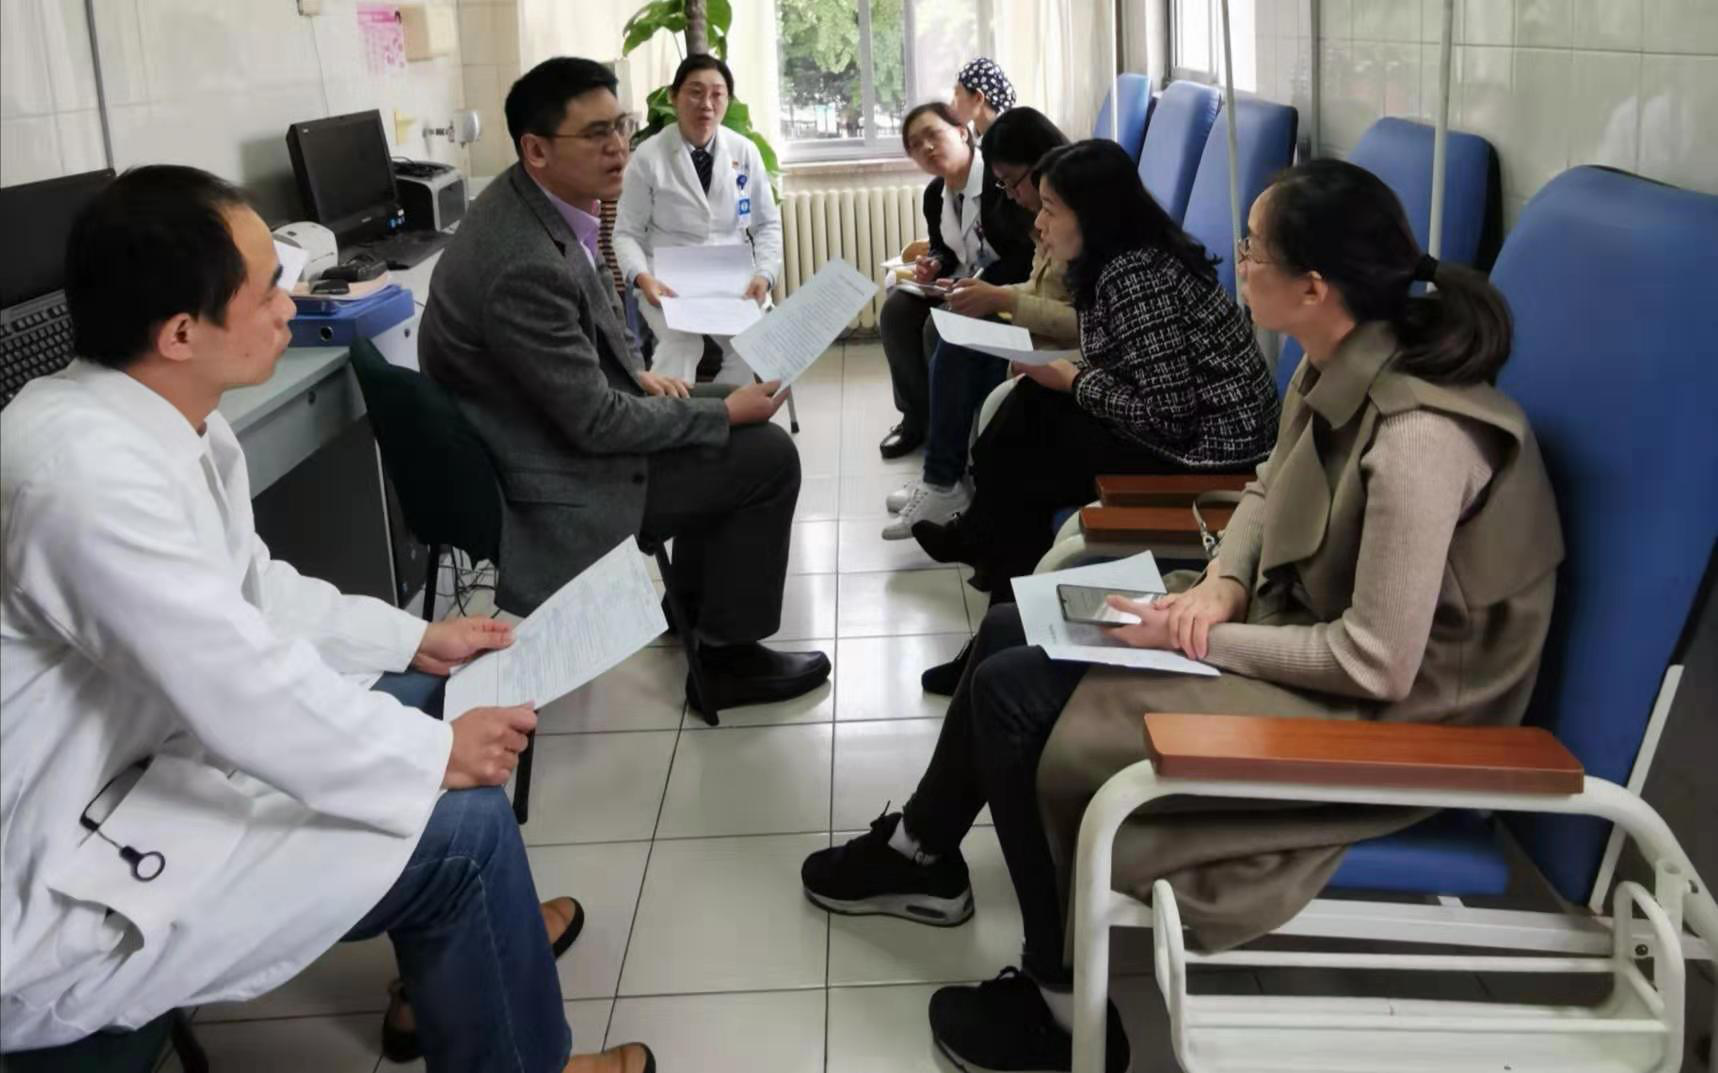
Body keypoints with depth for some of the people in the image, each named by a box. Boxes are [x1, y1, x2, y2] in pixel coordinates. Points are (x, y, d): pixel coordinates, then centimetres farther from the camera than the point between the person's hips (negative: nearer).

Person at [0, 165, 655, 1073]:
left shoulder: (167, 420, -1)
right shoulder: (89, 470, -31)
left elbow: (249, 594, 14)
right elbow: (253, 697, -29)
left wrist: (414, 639, 12)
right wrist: (437, 755, -15)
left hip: (126, 762, 10)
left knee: (409, 702, 16)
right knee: (463, 827, -15)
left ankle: (464, 950, 36)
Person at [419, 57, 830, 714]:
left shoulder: (535, 204, -2)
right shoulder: (525, 264, -31)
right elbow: (595, 423, -26)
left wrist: (637, 373, 4)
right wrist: (726, 414, -16)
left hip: (562, 419, 10)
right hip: (554, 476, -9)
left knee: (727, 398, 20)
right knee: (769, 457, -6)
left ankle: (696, 597, 31)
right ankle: (728, 658, 8)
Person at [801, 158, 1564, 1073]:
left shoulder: (1417, 437, -31)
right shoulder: (1338, 366, -4)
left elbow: (1378, 664, -29)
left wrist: (1202, 639, -19)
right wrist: (1222, 582, -6)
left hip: (1374, 718, -9)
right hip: (1297, 625, 9)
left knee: (1015, 696, -11)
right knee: (1012, 632, 9)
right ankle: (922, 853, 31)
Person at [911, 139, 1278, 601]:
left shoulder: (1136, 279, -25)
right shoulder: (1121, 262, 4)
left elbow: (1168, 415, -25)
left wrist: (1074, 382, -13)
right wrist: (1063, 372, -5)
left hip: (1204, 451, -9)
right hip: (1190, 428, 9)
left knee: (1016, 463, -1)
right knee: (1031, 405, 5)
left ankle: (1016, 587, 25)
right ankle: (981, 537, 24)